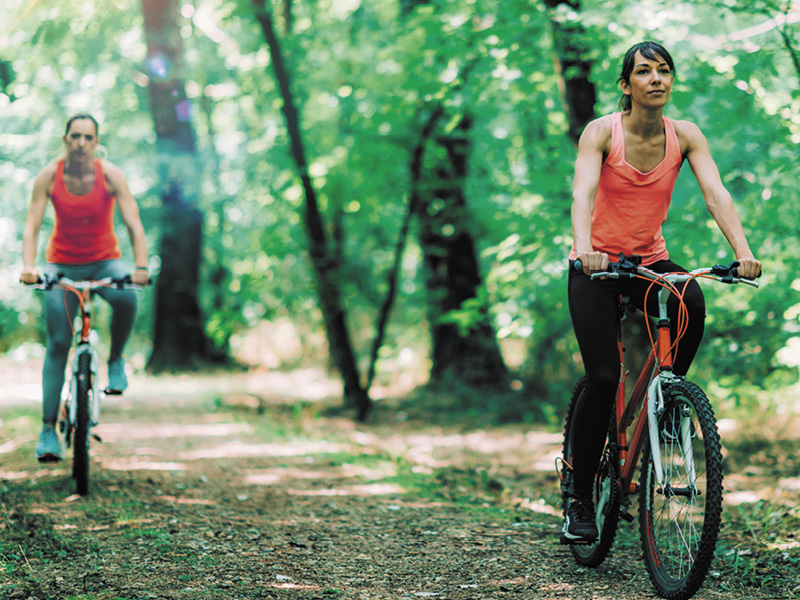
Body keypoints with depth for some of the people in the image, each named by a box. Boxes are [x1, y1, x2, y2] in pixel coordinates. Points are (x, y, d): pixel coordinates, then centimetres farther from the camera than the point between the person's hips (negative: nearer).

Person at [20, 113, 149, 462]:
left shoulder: (110, 175, -14)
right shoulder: (48, 177, -12)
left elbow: (134, 225, -18)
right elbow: (32, 226, -15)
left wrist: (141, 267, -33)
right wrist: (28, 266, -32)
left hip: (104, 262, 0)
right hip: (62, 265, 1)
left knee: (126, 300, -35)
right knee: (58, 342, -8)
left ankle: (115, 360, -5)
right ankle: (48, 428, -5)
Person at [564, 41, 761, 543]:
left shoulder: (685, 136, -6)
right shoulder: (601, 132, -14)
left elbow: (717, 194, -18)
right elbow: (582, 193, -29)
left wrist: (743, 251, -35)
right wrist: (583, 248, -49)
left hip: (651, 261, 3)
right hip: (597, 264, -3)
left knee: (692, 304, -32)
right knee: (603, 379, -15)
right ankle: (580, 498, 1)